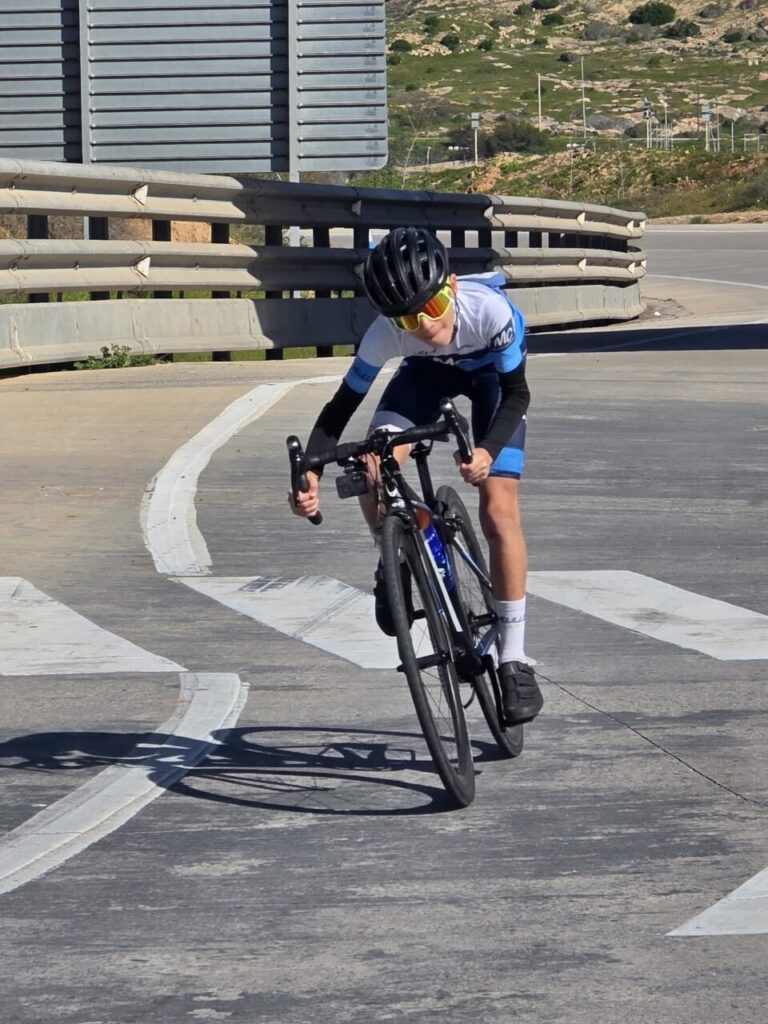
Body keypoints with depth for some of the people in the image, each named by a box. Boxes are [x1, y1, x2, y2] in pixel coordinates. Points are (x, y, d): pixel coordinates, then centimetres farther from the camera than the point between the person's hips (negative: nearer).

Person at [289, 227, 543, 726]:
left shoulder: (490, 310, -40)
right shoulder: (386, 335, -34)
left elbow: (517, 393, -30)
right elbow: (342, 406, -26)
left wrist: (489, 450, -48)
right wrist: (309, 473, -41)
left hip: (491, 374, -2)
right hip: (426, 372, 2)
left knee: (499, 510, -16)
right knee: (372, 474, -23)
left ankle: (514, 660, -6)